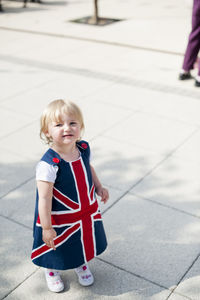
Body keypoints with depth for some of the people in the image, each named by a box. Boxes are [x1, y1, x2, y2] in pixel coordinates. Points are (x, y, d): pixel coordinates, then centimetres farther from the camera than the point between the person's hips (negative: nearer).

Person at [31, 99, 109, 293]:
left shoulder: (84, 148, -13)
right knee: (57, 247, 20)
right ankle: (51, 270, 53)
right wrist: (47, 228, -23)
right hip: (60, 218, -5)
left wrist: (99, 187, 11)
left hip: (87, 211, 6)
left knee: (84, 240, 28)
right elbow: (44, 198, -28)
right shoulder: (48, 164, -34)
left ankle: (82, 264, 60)